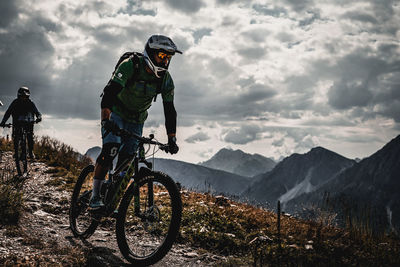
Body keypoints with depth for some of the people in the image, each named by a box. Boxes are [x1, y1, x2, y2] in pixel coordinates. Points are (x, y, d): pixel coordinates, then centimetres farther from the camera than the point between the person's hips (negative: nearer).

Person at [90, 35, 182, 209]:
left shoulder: (166, 80, -11)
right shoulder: (130, 66, -25)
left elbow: (170, 111, -7)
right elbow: (109, 92, -34)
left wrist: (172, 139, -12)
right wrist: (105, 120, -47)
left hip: (136, 121, 4)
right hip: (116, 113, -4)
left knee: (127, 160, 0)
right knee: (110, 151, -23)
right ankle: (95, 197, -12)